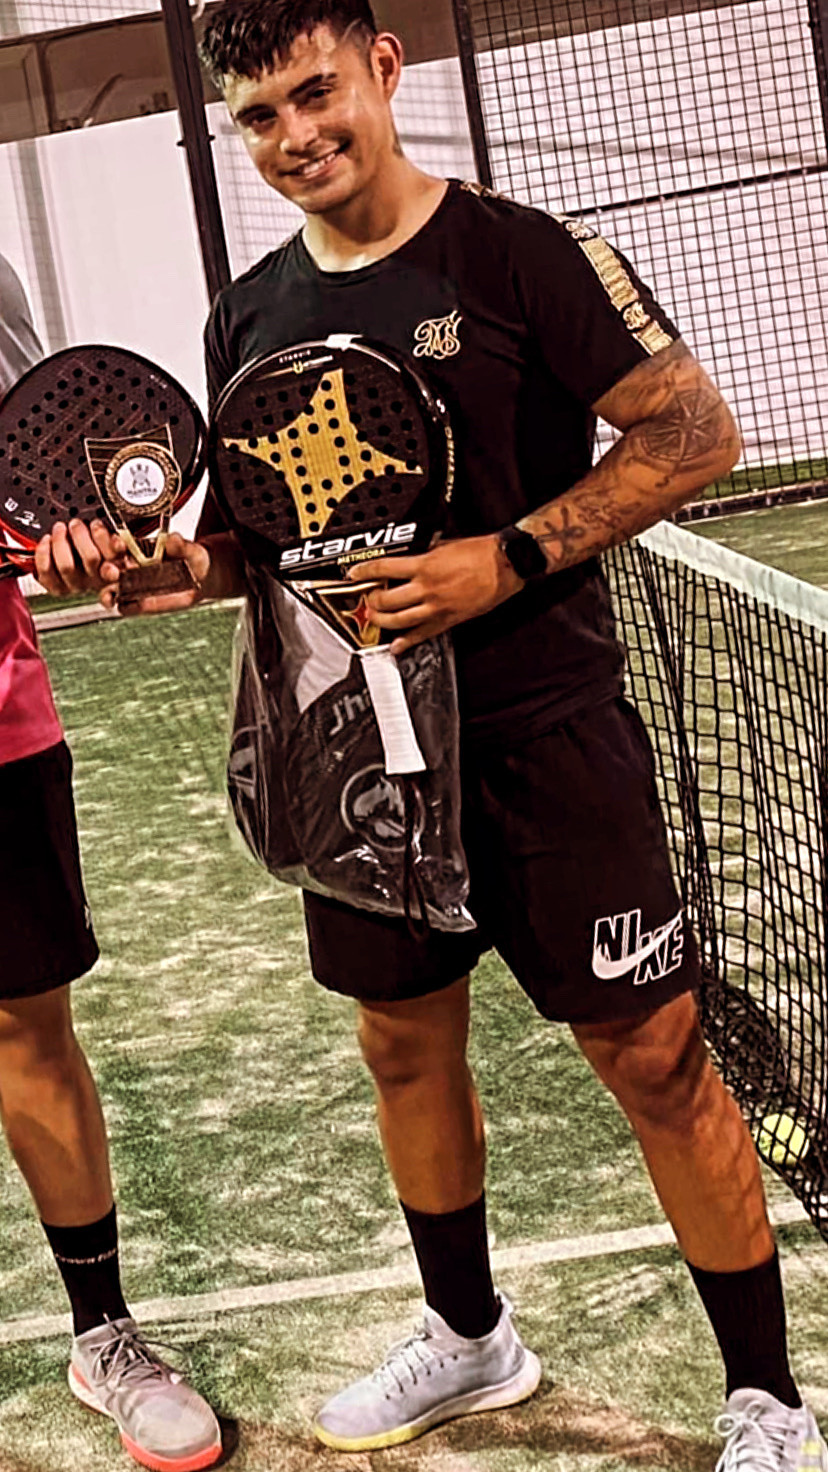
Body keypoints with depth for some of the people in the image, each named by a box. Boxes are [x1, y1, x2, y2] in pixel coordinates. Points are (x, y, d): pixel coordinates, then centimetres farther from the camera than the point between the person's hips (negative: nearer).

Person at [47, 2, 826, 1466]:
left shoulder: (523, 253, -9)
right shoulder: (251, 314, 8)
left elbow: (695, 434, -10)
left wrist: (509, 560, -18)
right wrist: (183, 566, -6)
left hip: (543, 729, -5)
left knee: (651, 1053, -1)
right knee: (406, 1044, 16)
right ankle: (468, 1337, 39)